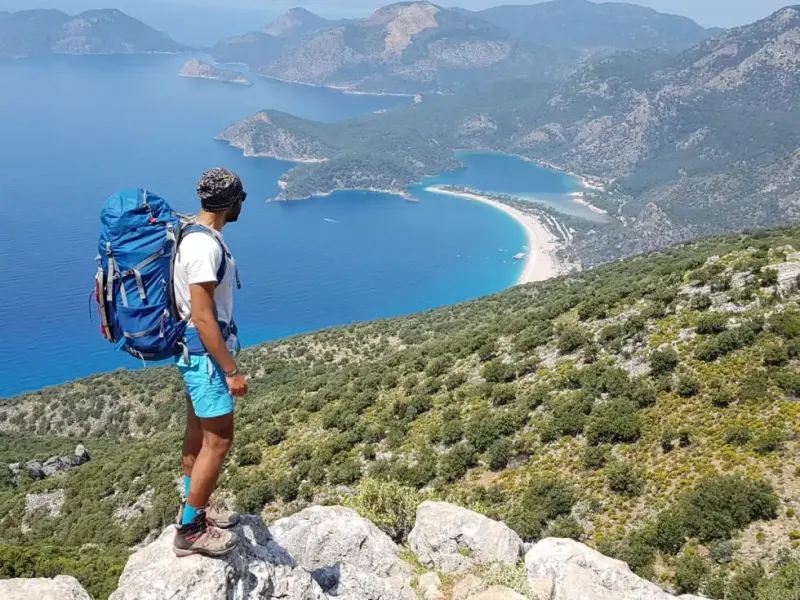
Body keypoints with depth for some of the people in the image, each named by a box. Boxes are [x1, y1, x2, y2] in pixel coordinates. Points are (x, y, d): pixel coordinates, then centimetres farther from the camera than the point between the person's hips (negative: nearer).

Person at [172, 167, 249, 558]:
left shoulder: (198, 235, 7)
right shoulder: (205, 246, -25)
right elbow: (202, 317, -26)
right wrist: (231, 370, -21)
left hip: (197, 351, 10)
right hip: (205, 354, -10)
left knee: (198, 433, 20)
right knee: (218, 442, -4)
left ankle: (194, 507, 35)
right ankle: (190, 531, 6)